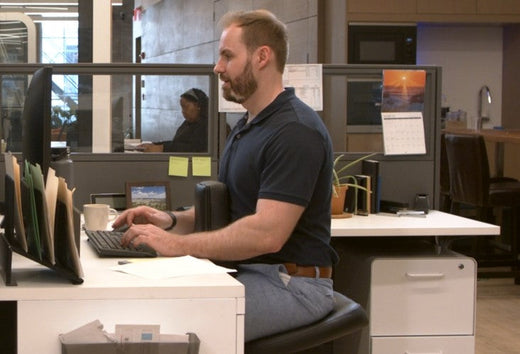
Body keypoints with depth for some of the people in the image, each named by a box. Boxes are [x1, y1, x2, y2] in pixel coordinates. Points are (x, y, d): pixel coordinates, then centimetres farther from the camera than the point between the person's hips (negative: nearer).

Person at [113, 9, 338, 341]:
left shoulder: (296, 131, -16)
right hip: (245, 272, 9)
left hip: (290, 283, -9)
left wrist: (177, 244, -23)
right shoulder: (246, 127, 18)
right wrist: (172, 221, 2)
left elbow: (267, 233, -25)